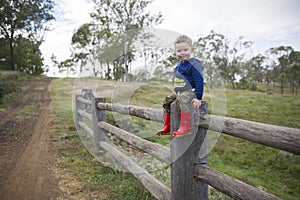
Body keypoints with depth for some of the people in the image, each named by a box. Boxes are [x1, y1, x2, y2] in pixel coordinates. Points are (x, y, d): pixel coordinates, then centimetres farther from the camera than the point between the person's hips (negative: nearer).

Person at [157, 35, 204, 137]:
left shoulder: (194, 64, -14)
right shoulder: (179, 65, 13)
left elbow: (199, 81, -19)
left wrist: (198, 98, -23)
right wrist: (177, 91, 22)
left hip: (191, 91, -10)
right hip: (180, 92, 10)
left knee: (182, 99, -37)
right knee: (167, 101, 9)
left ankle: (185, 127, -40)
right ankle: (167, 127, 15)